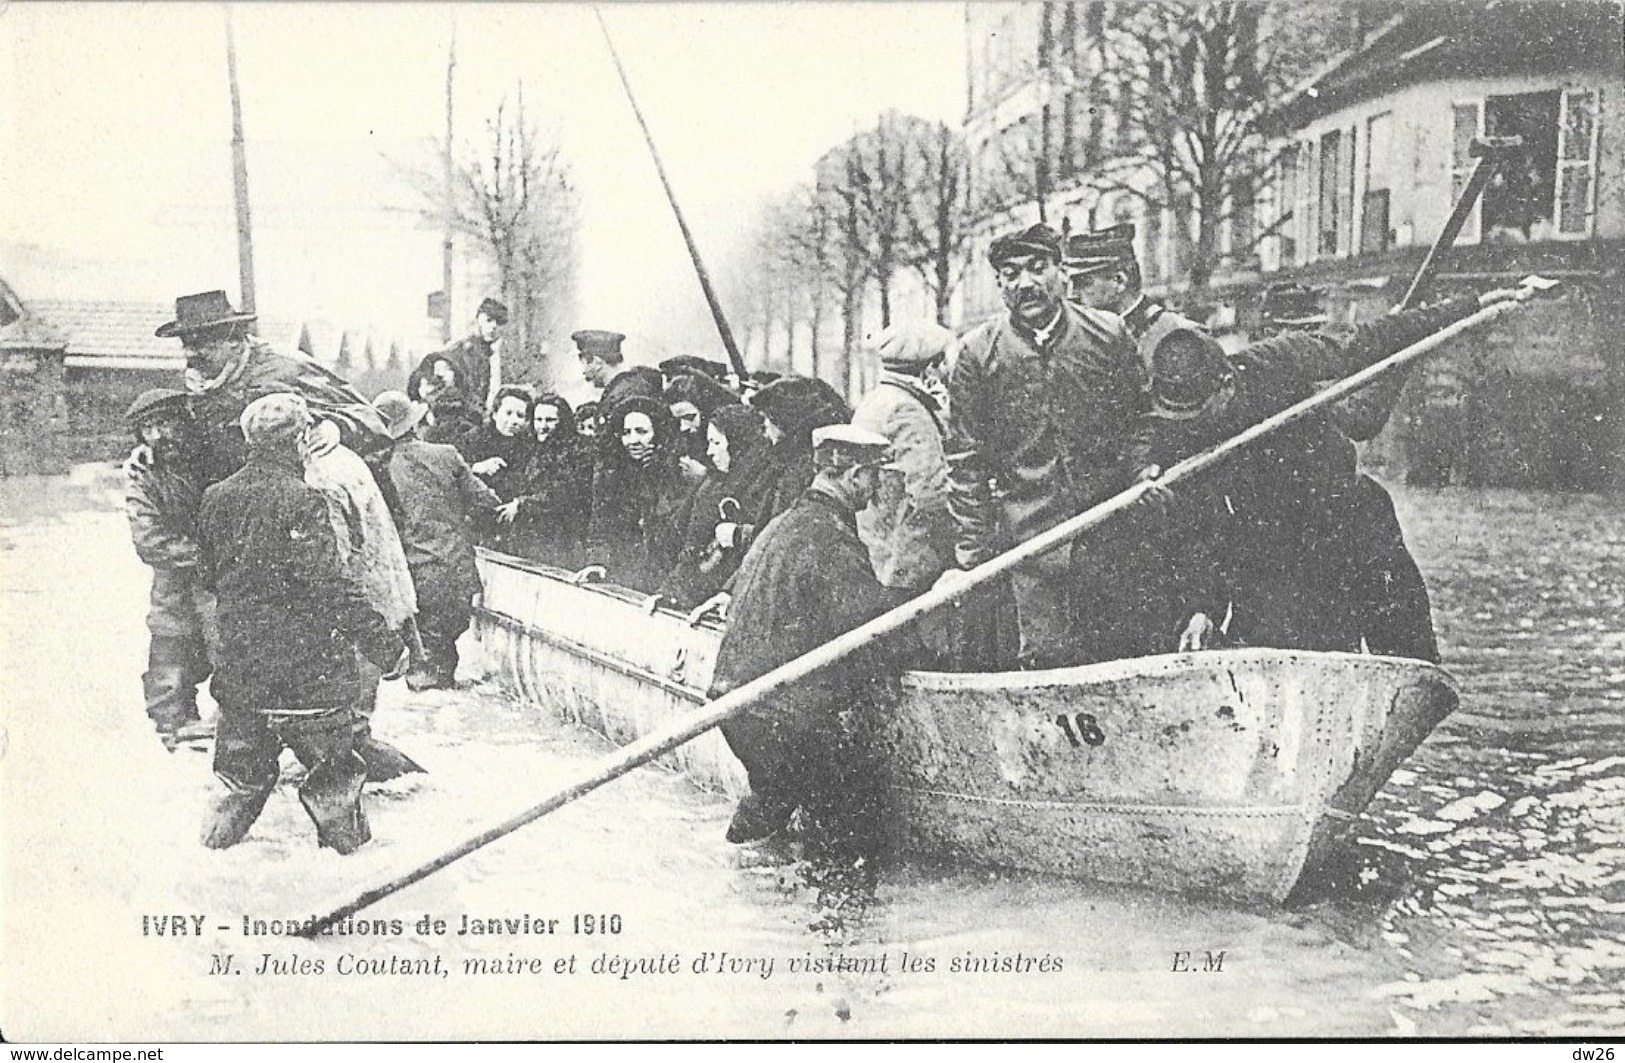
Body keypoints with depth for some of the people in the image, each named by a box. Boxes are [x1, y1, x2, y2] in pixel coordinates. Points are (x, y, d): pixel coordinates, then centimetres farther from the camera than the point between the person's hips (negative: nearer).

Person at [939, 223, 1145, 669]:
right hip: (1030, 540, -1)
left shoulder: (1110, 334, 5)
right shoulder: (977, 354, 2)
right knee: (1046, 658, -3)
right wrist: (969, 556, -2)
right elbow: (965, 461, 3)